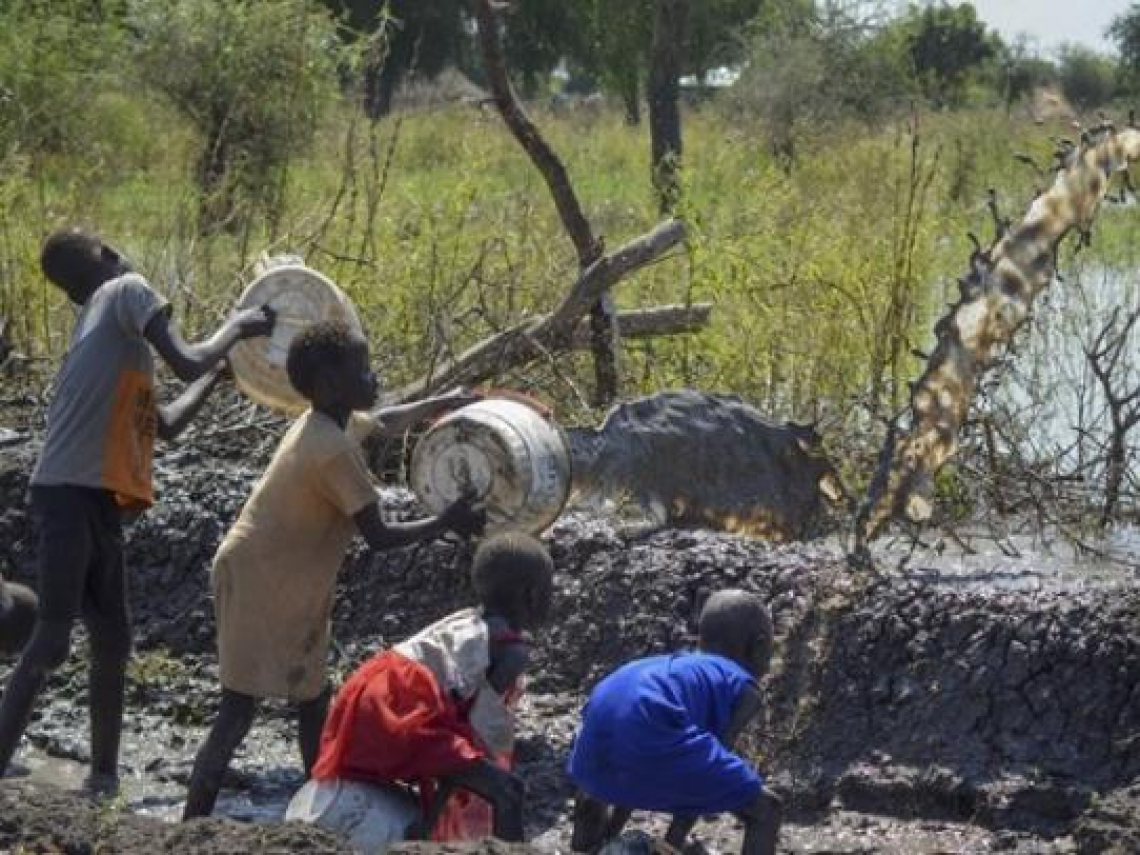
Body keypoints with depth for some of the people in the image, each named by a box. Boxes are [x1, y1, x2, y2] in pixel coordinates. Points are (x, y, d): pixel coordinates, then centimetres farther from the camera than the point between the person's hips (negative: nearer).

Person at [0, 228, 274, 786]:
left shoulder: (100, 323, 26)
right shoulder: (126, 291, 0)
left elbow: (165, 425, 31)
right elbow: (187, 364, -10)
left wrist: (222, 369, 40)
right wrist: (235, 328, 6)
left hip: (98, 502, 10)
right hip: (71, 494, -10)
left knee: (113, 642, 12)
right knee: (53, 639, -14)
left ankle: (103, 779, 19)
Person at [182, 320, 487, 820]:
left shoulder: (328, 424, 7)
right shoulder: (335, 450, -23)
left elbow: (381, 423, 32)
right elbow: (379, 537, -20)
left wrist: (437, 405, 37)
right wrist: (447, 523, -10)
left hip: (289, 586, 10)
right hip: (257, 585, -10)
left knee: (313, 698, 15)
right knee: (238, 712, -10)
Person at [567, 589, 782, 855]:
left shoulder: (678, 668, 38)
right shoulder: (744, 689, 18)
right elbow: (707, 774, 7)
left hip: (600, 728, 7)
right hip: (650, 733, -7)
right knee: (765, 809, 5)